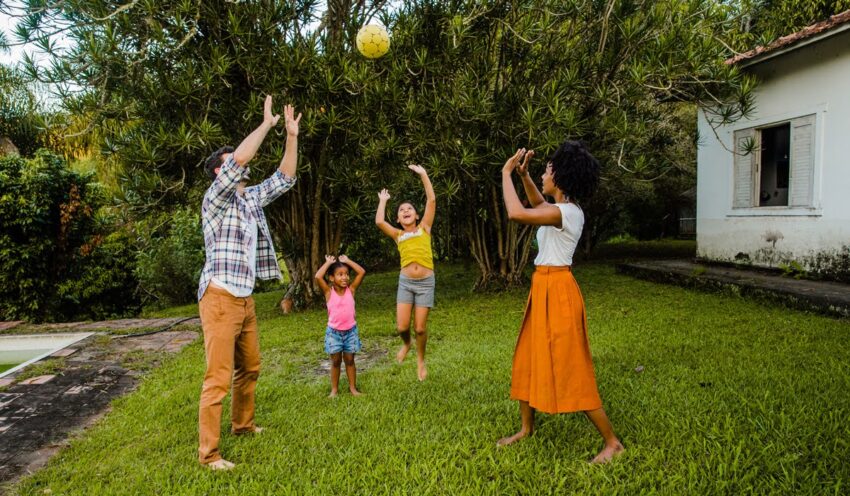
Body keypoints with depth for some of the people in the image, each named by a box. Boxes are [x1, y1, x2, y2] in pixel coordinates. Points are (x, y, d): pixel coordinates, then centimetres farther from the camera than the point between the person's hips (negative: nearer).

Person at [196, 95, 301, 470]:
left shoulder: (251, 200, 14)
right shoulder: (216, 199, -8)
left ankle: (243, 424, 35)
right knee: (219, 377, -7)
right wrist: (266, 124, -14)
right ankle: (208, 453, 2)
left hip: (245, 299, 8)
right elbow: (239, 159, -23)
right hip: (220, 298, -8)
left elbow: (284, 177, 15)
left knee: (250, 367, 18)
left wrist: (291, 136, 8)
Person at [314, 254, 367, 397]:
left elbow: (362, 272, -12)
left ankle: (353, 387, 22)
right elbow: (318, 277, -24)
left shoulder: (351, 289, -5)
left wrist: (347, 261, -6)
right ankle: (334, 389, 22)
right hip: (334, 332, -1)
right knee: (335, 362, 11)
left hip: (350, 331, 1)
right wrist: (328, 262, -13)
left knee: (349, 360, 12)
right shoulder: (329, 292, -9)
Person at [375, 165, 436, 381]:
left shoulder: (424, 228, 6)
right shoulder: (398, 235, 8)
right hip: (405, 282, 2)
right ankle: (406, 344, 32)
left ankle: (421, 360, 27)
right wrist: (383, 200, 9)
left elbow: (432, 200, -2)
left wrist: (423, 174, -2)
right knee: (402, 327, -4)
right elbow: (379, 222, -8)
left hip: (425, 282, -1)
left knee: (420, 328, 1)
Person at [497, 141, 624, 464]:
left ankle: (612, 442, 12)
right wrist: (523, 175, 16)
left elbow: (516, 213, -30)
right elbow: (537, 204, 30)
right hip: (543, 289, 10)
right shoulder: (563, 209, 8)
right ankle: (527, 428, 34)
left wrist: (506, 173, -17)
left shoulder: (565, 213, -21)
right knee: (528, 360, 18)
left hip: (557, 291, -10)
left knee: (569, 369, -2)